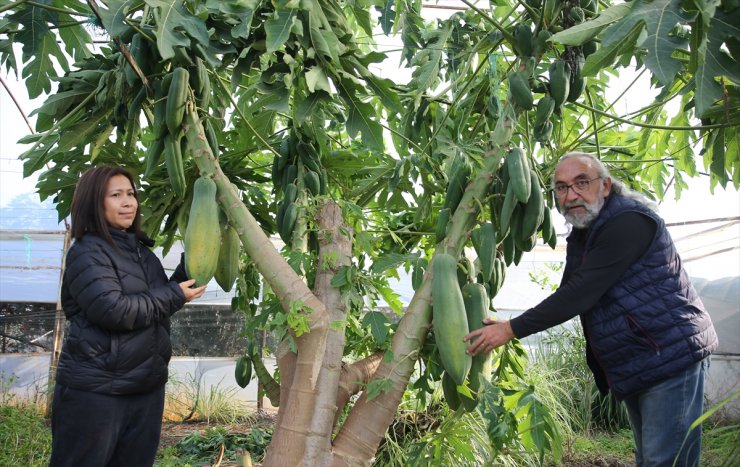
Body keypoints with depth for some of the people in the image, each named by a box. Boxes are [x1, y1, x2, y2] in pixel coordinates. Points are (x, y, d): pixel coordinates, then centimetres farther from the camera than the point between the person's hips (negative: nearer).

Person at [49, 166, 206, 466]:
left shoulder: (142, 250, 14)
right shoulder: (87, 252, -12)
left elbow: (159, 300, 20)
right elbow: (113, 310, -23)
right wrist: (174, 296, -15)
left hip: (147, 385, 8)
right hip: (95, 388, -8)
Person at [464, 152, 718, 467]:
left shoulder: (629, 222, -20)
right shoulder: (581, 234, 10)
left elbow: (580, 293, -26)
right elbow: (569, 295, 17)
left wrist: (512, 330, -22)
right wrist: (510, 326, 4)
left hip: (671, 357, -9)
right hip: (634, 366, 9)